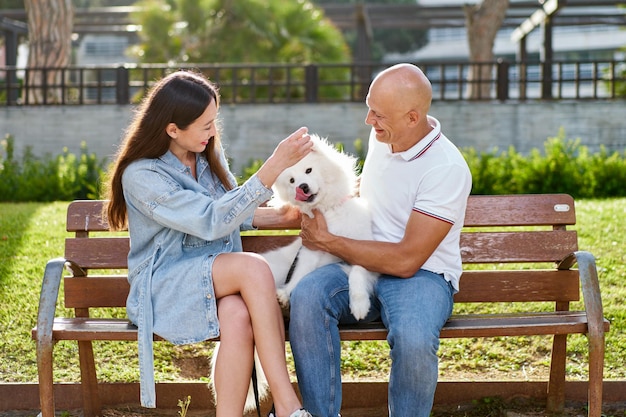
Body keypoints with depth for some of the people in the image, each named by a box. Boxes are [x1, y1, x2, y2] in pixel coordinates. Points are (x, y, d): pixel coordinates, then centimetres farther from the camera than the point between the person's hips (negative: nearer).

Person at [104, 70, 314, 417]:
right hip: (165, 287, -5)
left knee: (238, 317, -34)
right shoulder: (141, 176, -14)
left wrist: (281, 218, 4)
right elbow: (211, 221, -23)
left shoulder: (210, 155, 7)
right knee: (254, 268, -33)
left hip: (219, 277, 5)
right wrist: (272, 170, -26)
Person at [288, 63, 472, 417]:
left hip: (422, 273, -6)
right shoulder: (381, 138, 6)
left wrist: (328, 242, -12)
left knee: (412, 338, -39)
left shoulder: (448, 169, -17)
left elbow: (406, 260, -20)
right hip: (362, 264, 6)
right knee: (306, 297, -27)